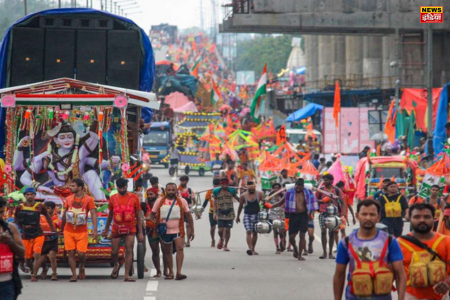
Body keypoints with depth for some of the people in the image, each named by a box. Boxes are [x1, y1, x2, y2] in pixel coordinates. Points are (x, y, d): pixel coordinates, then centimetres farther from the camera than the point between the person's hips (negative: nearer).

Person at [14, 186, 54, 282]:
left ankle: (34, 275, -10)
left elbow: (47, 216, 9)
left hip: (38, 235, -2)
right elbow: (16, 220, 11)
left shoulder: (39, 206, -7)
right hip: (26, 236, 2)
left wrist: (52, 228, 13)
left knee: (37, 255, -16)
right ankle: (32, 270, 34)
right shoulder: (20, 207, -5)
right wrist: (22, 227, 5)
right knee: (27, 257, 7)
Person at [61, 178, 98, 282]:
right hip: (69, 230, 3)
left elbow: (93, 214, -10)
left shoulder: (88, 199, -5)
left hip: (82, 231, -3)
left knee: (81, 253, -5)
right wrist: (62, 227, 21)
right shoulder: (69, 199, 7)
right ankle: (74, 275, 1)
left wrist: (95, 230, -19)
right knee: (71, 253, -3)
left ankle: (81, 268, 25)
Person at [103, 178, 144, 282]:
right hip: (116, 229, 2)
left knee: (129, 251, -11)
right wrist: (106, 229, 20)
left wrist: (140, 232, -3)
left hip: (130, 229, -2)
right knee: (114, 252, 5)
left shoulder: (134, 197, -2)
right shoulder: (113, 198, 3)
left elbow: (139, 216, 1)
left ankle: (127, 276, -9)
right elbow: (110, 215, 15)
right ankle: (116, 266, 37)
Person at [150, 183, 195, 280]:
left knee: (180, 248, -18)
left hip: (178, 231, -2)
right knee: (167, 252, 9)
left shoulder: (182, 201, 3)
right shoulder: (159, 201, 4)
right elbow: (152, 214, 9)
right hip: (164, 231, 2)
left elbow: (188, 216, 7)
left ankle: (178, 273, -24)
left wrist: (192, 230, 5)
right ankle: (170, 272, 22)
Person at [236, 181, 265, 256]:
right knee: (249, 232, -17)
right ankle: (250, 248, -26)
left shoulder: (259, 194, -1)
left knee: (255, 233, 9)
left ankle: (253, 249, 20)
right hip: (247, 215, -2)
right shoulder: (243, 196, -2)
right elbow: (240, 206, 9)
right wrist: (238, 216, 16)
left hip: (256, 215, 2)